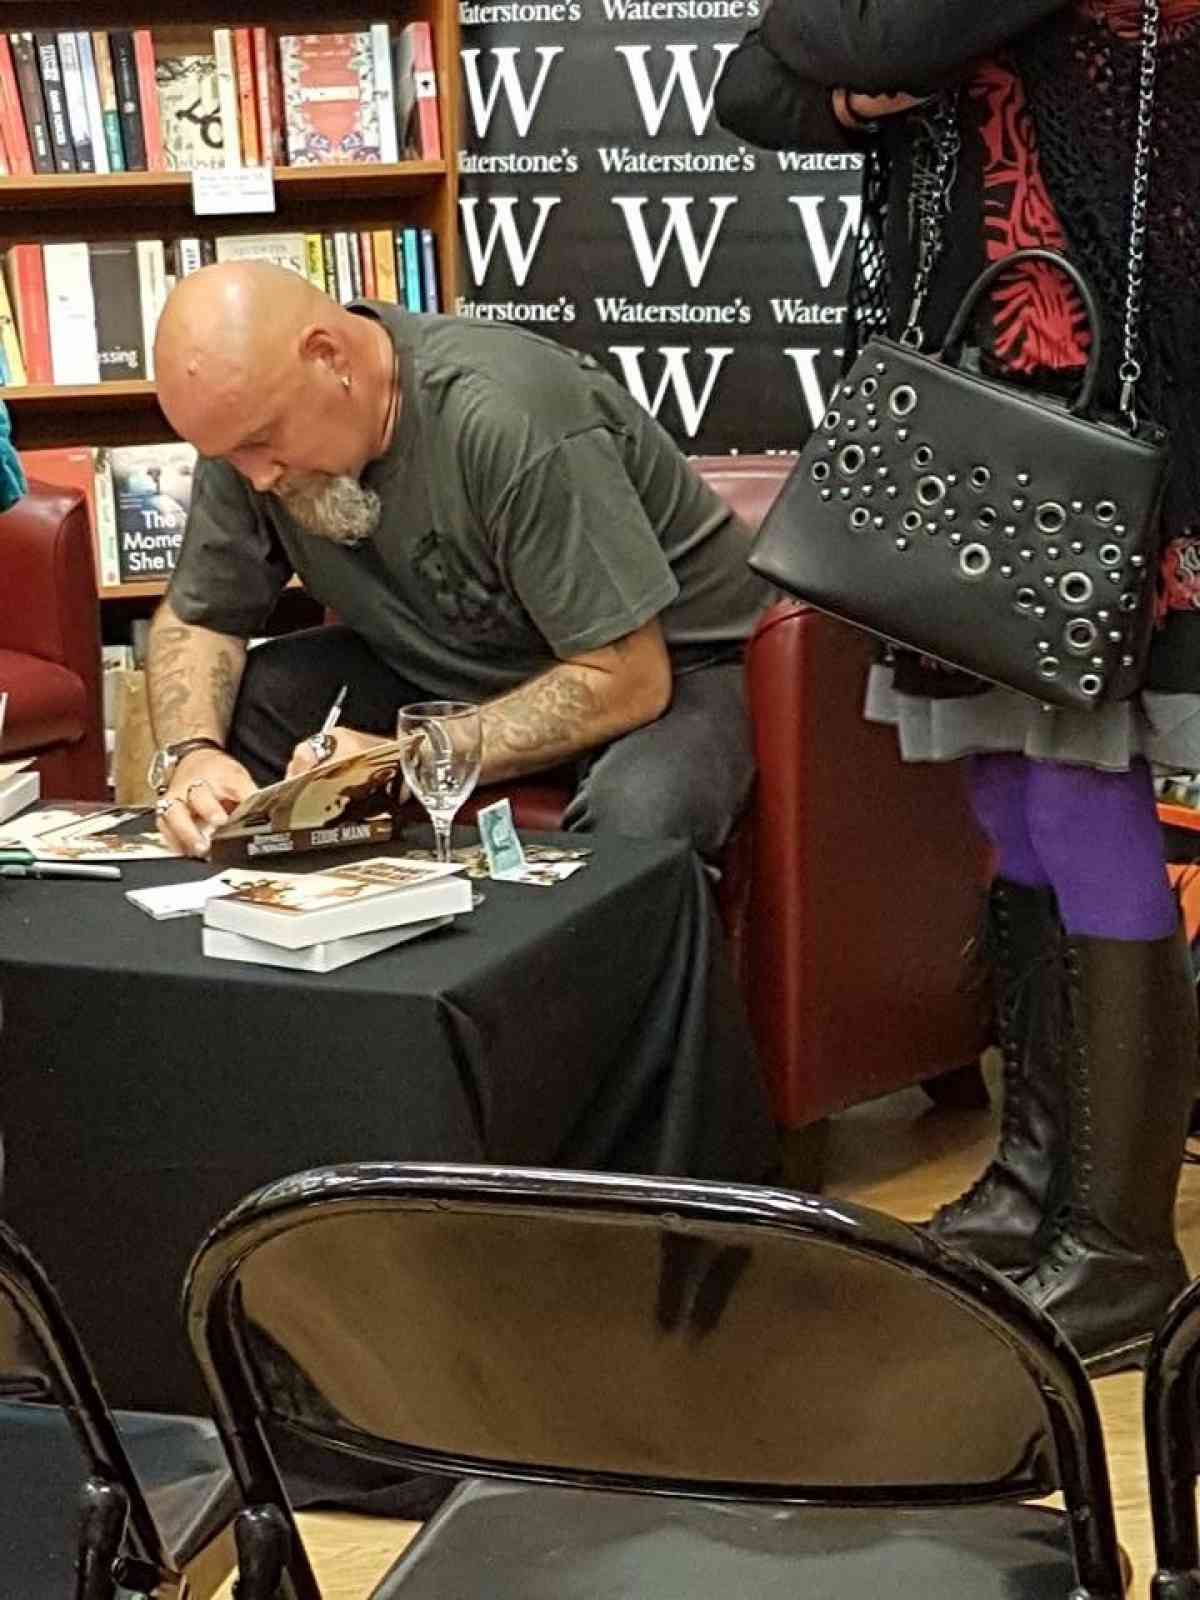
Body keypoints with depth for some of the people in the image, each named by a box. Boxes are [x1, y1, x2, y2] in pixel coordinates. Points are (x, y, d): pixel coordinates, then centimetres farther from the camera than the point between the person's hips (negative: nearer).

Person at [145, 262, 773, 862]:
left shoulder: (515, 422, -32)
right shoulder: (251, 415, -11)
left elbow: (627, 682, -29)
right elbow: (195, 619, 1)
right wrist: (189, 753, -21)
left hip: (663, 666, -6)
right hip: (453, 668, 6)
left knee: (631, 821, -39)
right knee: (215, 717, -15)